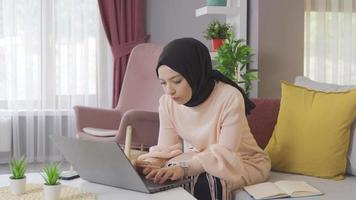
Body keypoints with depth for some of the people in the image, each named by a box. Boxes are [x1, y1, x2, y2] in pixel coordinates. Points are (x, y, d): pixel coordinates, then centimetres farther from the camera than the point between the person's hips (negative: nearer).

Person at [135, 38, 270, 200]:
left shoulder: (230, 97, -27)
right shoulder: (167, 102, -11)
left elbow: (226, 152, -28)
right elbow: (165, 148, -9)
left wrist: (185, 168, -43)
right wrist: (151, 164, -32)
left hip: (243, 162, -4)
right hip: (199, 159, 4)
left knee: (202, 182, -31)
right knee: (166, 180, -23)